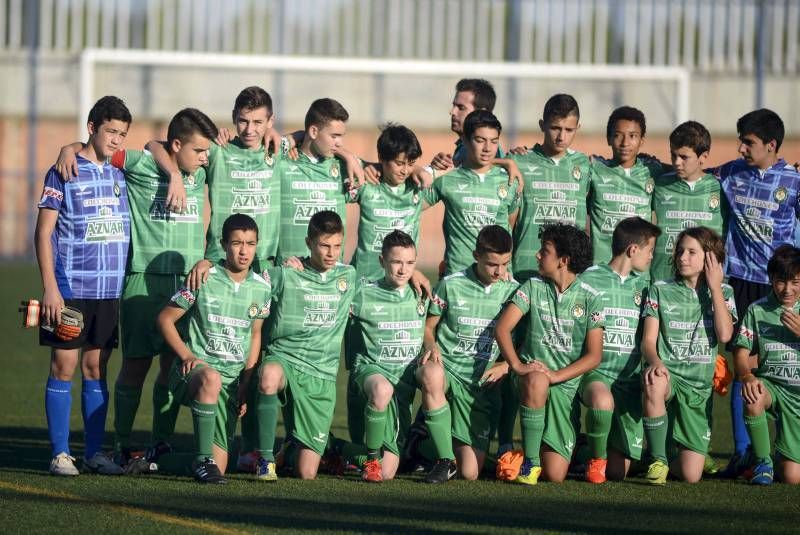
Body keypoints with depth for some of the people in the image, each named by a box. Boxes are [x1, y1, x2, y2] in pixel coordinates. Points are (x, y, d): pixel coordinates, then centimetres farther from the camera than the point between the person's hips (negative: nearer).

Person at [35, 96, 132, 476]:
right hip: (70, 288, -5)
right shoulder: (64, 173, -3)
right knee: (64, 366, -2)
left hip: (110, 290, 5)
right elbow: (44, 232, -6)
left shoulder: (120, 174, 11)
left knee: (96, 368, 8)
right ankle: (60, 454, 1)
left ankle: (95, 452, 12)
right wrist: (50, 287, -12)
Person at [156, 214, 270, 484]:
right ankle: (203, 460, -34)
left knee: (219, 469, -4)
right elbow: (165, 319, -1)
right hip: (195, 368, -4)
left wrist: (246, 385, 8)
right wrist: (187, 355, -13)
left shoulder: (261, 289, 6)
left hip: (232, 378, 4)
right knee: (211, 380, -43)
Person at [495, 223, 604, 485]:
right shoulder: (533, 288, 4)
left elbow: (594, 356, -4)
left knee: (555, 474, -10)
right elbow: (502, 327, -3)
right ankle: (530, 460, -25)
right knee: (537, 381, -42)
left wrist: (555, 375, -17)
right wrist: (517, 365, -19)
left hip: (566, 384, 0)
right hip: (534, 371, 0)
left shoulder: (590, 298, 0)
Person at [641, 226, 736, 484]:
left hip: (699, 386, 1)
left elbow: (724, 335, -8)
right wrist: (655, 362, -25)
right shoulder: (661, 290, 7)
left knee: (691, 475, -9)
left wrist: (714, 286, -4)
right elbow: (648, 340, -2)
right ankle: (658, 460, -24)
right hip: (667, 374, -1)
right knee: (655, 383, -43)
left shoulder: (723, 293, 10)